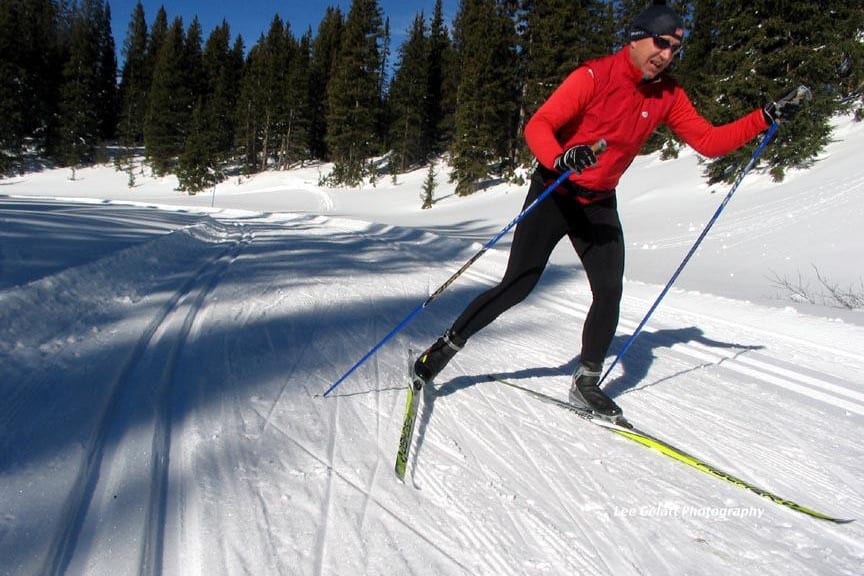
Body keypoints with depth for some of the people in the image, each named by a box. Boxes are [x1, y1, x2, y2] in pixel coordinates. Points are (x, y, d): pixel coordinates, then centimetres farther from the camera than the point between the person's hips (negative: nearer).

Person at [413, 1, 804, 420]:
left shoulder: (667, 96, 2)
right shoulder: (595, 76, -16)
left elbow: (708, 141, 5)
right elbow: (537, 126, -23)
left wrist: (764, 118, -5)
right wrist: (561, 158, -42)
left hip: (599, 204, 5)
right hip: (553, 192, -5)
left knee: (610, 291, -6)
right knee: (517, 285, -8)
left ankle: (586, 383, 11)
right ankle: (449, 343, 10)